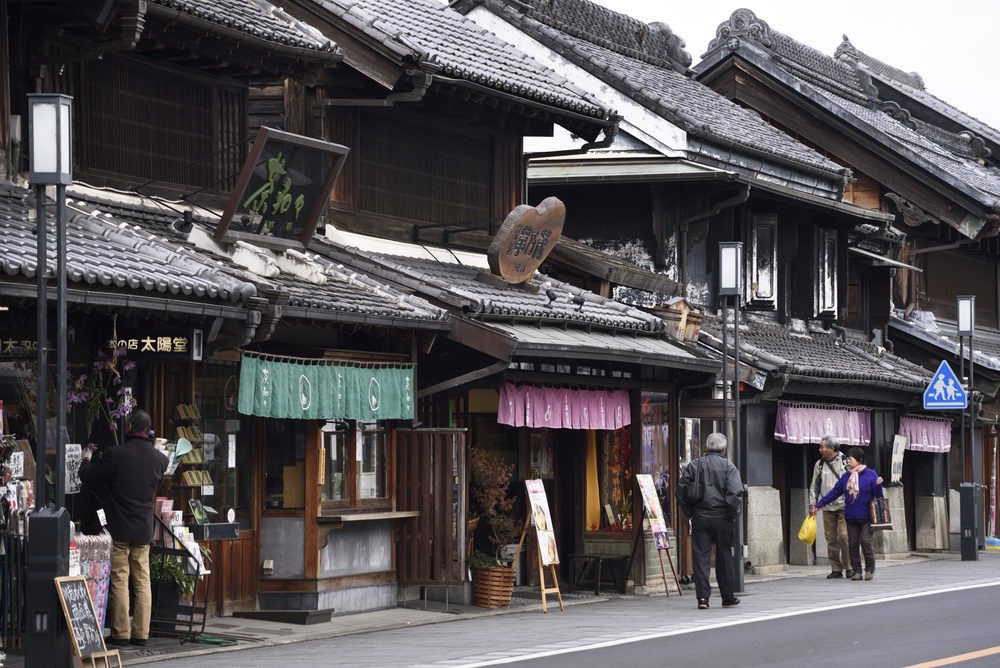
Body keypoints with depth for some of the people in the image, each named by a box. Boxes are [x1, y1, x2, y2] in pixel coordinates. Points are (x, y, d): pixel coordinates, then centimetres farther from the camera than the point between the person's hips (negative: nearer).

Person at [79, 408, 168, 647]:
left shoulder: (116, 453, -14)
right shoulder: (159, 458, 0)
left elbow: (88, 477, -5)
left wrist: (86, 459, 16)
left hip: (118, 528, -4)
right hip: (144, 529, 4)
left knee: (119, 581, 1)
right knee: (142, 582, 8)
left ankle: (120, 633, 1)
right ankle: (141, 633, 8)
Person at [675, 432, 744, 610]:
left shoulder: (694, 465, 5)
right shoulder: (728, 466, -4)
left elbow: (681, 489, 3)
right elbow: (735, 493, -14)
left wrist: (689, 513, 8)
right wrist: (733, 514, -3)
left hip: (699, 517, 2)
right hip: (722, 518, -2)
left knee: (700, 557, 1)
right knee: (724, 557, 9)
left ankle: (702, 597, -8)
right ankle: (728, 597, 17)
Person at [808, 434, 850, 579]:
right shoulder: (819, 465, 12)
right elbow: (814, 485, 14)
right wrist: (812, 504, 6)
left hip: (844, 506, -4)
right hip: (827, 507, 4)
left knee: (844, 536, -12)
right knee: (831, 538, 2)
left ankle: (849, 567, -4)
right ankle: (836, 569, 8)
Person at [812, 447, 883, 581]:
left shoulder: (870, 474, -4)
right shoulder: (846, 477, 8)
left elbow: (877, 495, -3)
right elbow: (834, 493, 10)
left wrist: (878, 485, -25)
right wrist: (818, 505, 7)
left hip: (866, 516, -5)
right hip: (851, 517, 5)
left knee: (866, 542, -8)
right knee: (853, 545, 5)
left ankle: (869, 570, 6)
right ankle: (856, 571, 14)